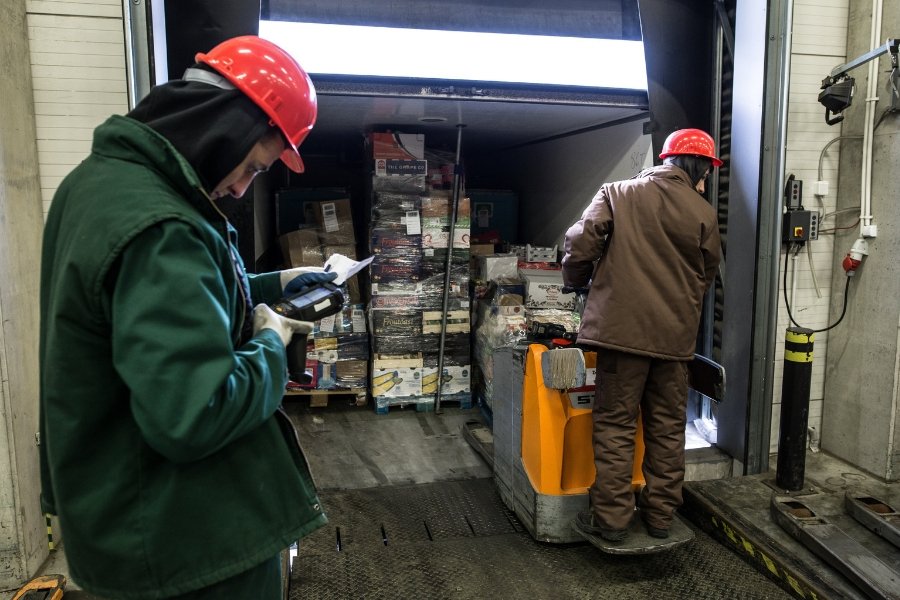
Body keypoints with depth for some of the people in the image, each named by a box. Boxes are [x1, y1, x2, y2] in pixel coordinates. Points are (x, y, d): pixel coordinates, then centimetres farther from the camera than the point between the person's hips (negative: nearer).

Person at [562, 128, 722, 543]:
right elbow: (706, 278, 12)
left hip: (621, 326, -2)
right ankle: (660, 515, 24)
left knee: (615, 425, 6)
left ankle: (612, 518, 11)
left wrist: (578, 281, 10)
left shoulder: (617, 194, 1)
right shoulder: (704, 213, 4)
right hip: (676, 334, 2)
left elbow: (580, 243, -9)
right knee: (667, 428, 13)